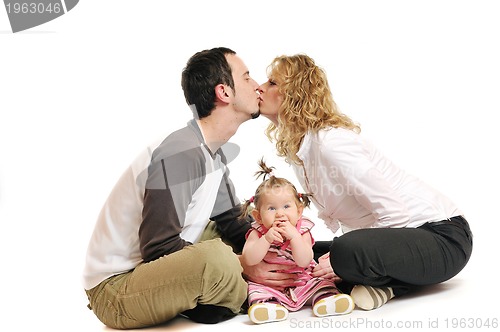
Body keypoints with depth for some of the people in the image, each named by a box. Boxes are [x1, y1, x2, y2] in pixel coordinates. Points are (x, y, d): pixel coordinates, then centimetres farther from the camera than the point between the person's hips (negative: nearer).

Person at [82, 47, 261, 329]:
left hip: (151, 273, 10)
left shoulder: (215, 153, 6)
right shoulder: (179, 154, -24)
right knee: (216, 256, -34)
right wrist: (249, 268, -20)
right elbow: (159, 247, -26)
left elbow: (233, 223, 9)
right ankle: (252, 300, -3)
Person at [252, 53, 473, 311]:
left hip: (442, 236, -9)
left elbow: (394, 212, -26)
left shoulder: (330, 142, -24)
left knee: (346, 251, -36)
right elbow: (332, 217, 7)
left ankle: (388, 284, -6)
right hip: (403, 233, 10)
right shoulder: (295, 146, 6)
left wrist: (343, 260, -23)